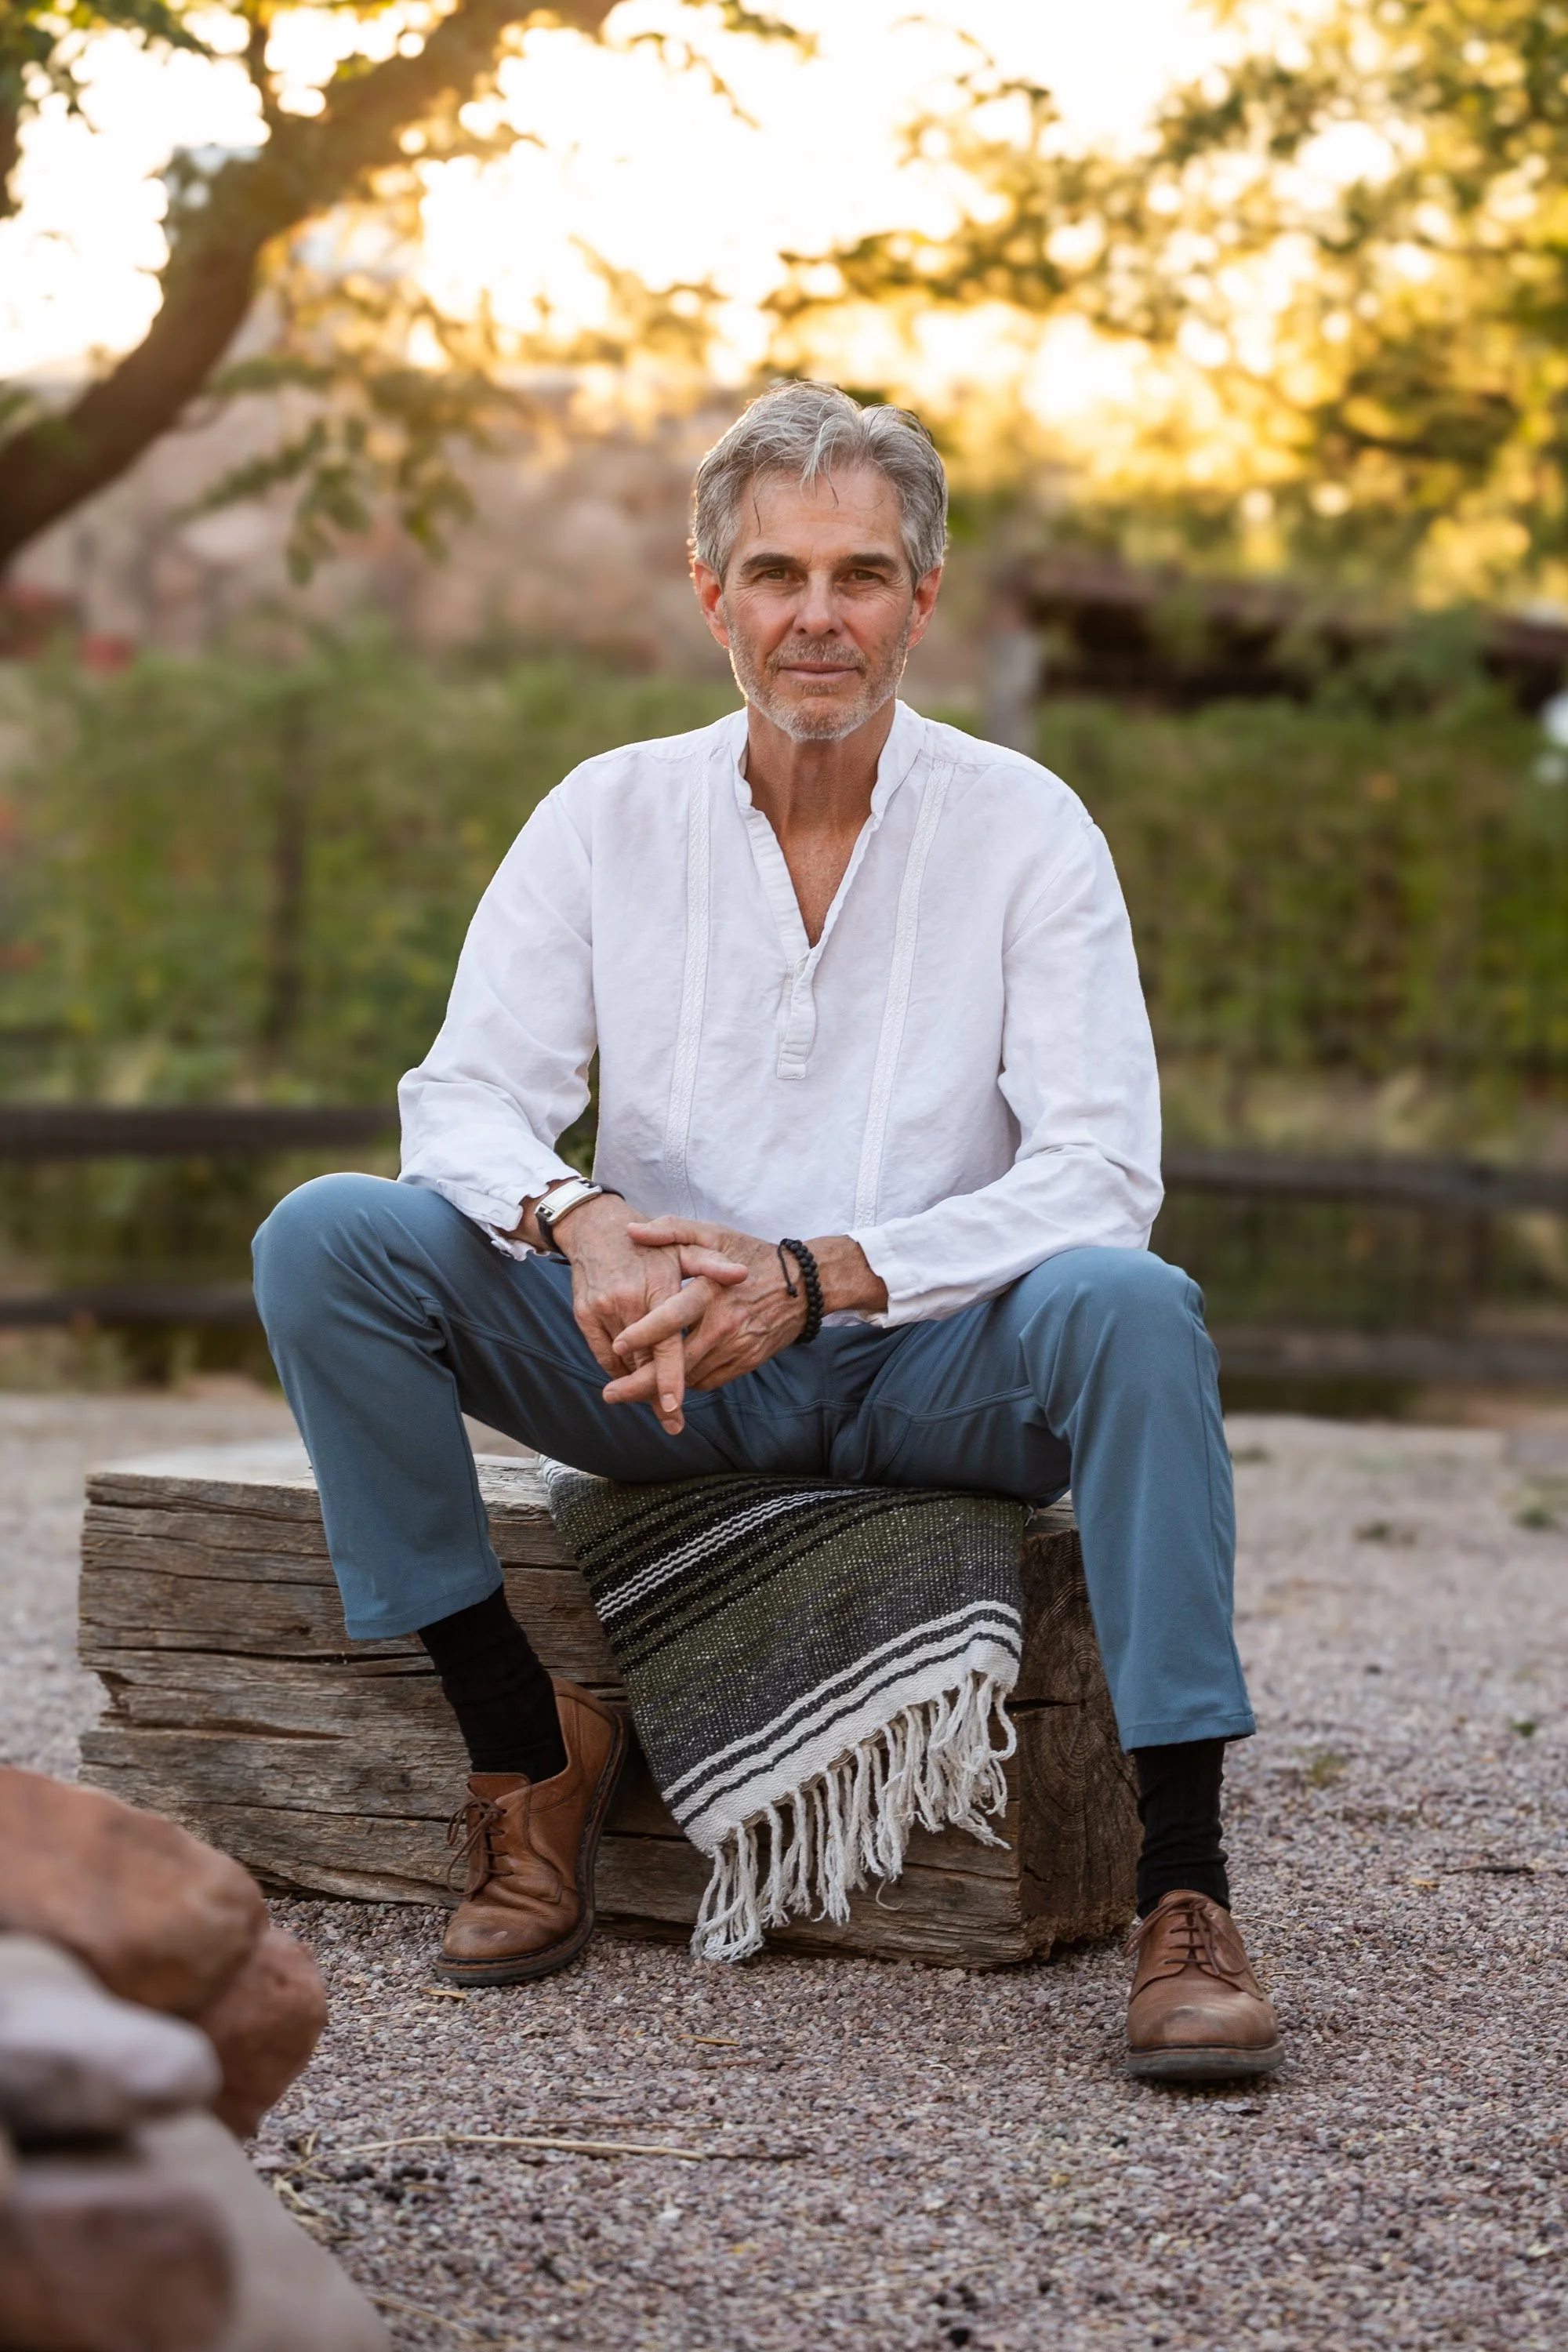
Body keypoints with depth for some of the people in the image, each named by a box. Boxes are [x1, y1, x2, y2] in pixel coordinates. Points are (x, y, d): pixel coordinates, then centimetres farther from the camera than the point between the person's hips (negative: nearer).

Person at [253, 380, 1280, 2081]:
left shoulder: (1023, 827, -4)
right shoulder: (611, 815, 3)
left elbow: (1099, 1172, -12)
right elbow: (465, 1095, -3)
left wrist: (815, 1278, -26)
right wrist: (583, 1222, -27)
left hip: (933, 1366, -2)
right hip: (665, 1366, 2)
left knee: (1127, 1303, -34)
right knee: (327, 1237, -19)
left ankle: (1183, 1890, -31)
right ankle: (528, 1753, -11)